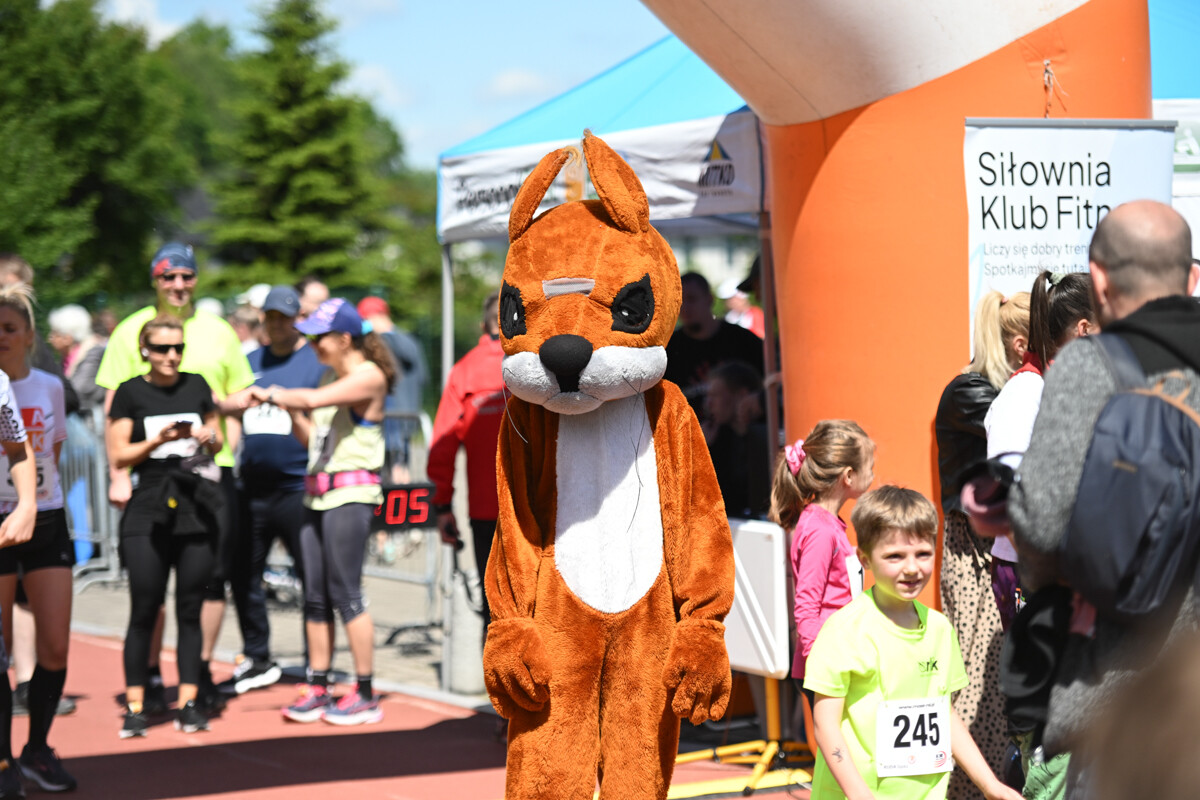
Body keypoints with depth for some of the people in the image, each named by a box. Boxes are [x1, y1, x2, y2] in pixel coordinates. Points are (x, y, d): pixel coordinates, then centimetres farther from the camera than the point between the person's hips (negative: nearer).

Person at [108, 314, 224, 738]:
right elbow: (117, 455, -2)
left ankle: (188, 702, 9)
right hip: (148, 512, -3)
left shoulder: (197, 385, 10)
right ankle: (134, 705, 2)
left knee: (190, 609, 4)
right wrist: (157, 440, -16)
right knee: (144, 610, -4)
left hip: (197, 511, 3)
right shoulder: (130, 392, 0)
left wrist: (210, 438, -3)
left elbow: (216, 439, 20)